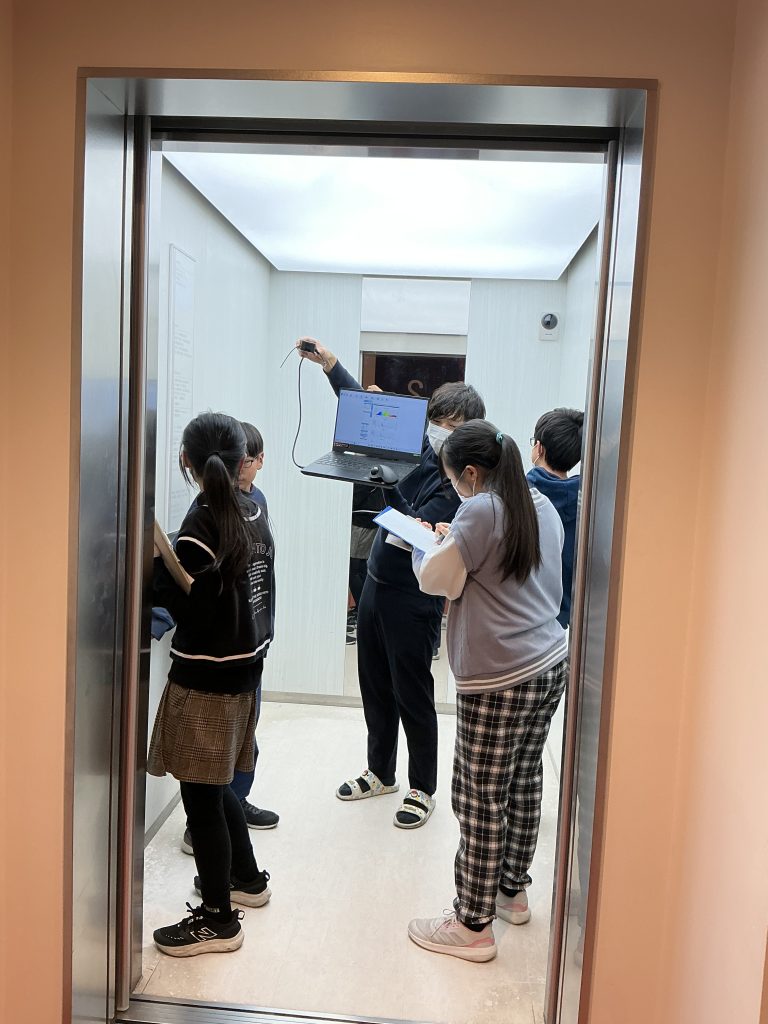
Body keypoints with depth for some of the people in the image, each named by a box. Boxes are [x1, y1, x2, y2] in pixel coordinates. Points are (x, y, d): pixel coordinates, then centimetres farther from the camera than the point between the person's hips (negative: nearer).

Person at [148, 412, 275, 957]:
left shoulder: (202, 523, -19)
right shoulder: (254, 513, 5)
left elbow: (194, 612, -19)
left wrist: (158, 564, -12)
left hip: (206, 678, -8)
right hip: (246, 668, 8)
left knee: (201, 794, 5)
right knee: (214, 784, 23)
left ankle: (218, 919, 18)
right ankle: (246, 877, 39)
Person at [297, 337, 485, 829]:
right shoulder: (419, 451, 4)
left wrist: (385, 482, -34)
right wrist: (331, 363, 5)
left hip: (415, 598, -7)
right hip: (377, 585, 7)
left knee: (413, 695, 5)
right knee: (375, 686, 18)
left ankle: (423, 789, 24)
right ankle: (381, 773, 37)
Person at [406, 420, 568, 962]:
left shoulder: (480, 511, -15)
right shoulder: (541, 505, 10)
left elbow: (438, 580, -7)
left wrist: (428, 546, 11)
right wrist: (454, 541, 16)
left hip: (499, 678, -9)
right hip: (550, 663, 9)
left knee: (481, 800, 2)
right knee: (524, 783, 20)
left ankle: (473, 926, 14)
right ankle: (513, 892, 37)